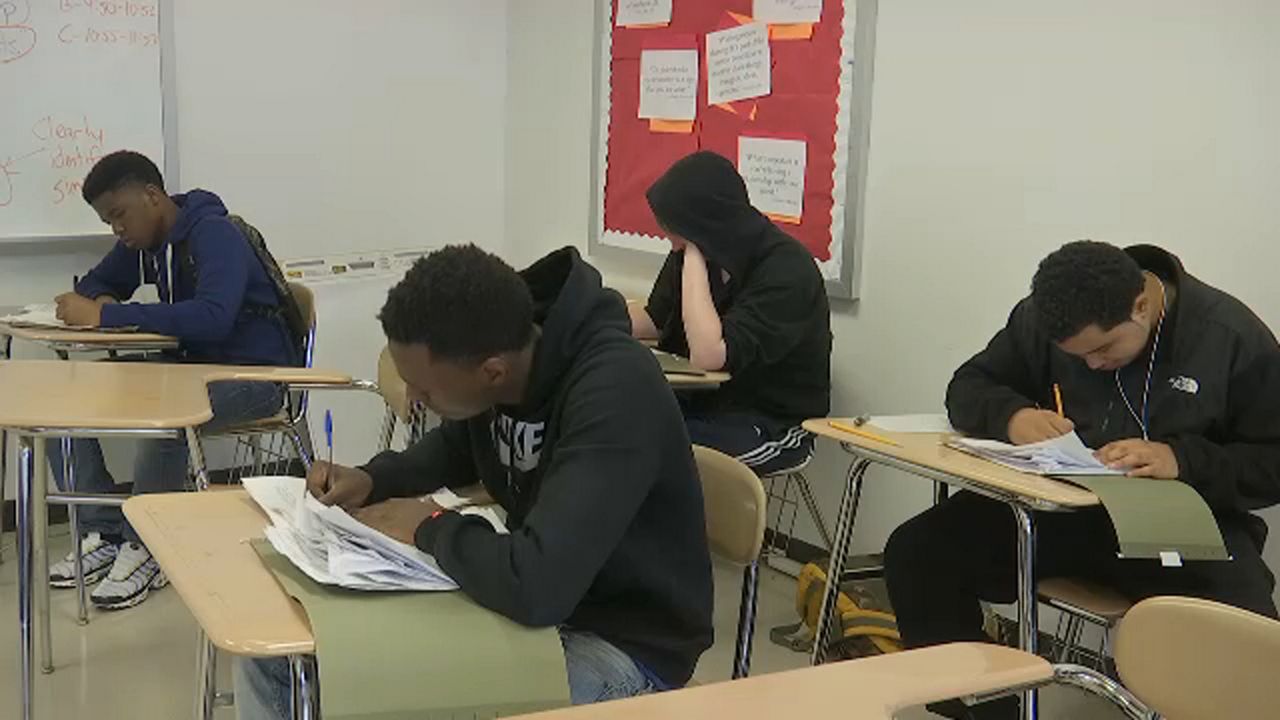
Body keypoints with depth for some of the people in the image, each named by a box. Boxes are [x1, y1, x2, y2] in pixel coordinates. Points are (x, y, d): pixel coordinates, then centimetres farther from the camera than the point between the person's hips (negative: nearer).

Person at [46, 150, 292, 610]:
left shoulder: (214, 235, -18)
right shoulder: (143, 242, 6)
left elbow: (213, 317, -34)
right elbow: (96, 284, 22)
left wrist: (107, 316, -32)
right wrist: (98, 302, -5)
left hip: (250, 373, -8)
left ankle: (145, 548, -17)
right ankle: (104, 533, -2)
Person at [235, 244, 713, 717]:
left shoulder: (614, 391, -31)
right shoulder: (491, 347, -6)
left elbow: (537, 584, -40)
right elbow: (455, 446, 18)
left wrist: (430, 528, -21)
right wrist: (372, 480, -1)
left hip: (622, 642, -7)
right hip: (527, 602, 8)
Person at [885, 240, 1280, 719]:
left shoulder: (1234, 338, -9)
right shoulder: (1044, 319, 0)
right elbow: (968, 388, 7)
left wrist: (1182, 460, -25)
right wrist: (1011, 415, -16)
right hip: (1060, 507, 3)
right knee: (915, 553, -18)